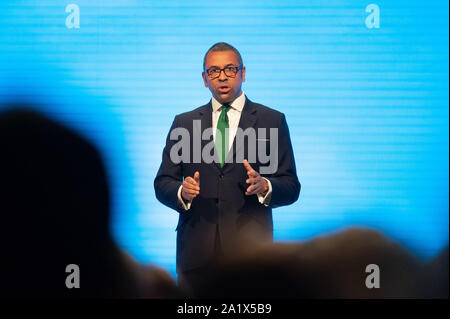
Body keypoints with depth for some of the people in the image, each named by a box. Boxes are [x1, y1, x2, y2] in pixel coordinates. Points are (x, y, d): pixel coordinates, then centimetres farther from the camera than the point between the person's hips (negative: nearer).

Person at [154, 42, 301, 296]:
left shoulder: (272, 121, 7)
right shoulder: (184, 123, 13)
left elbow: (291, 187, 4)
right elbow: (162, 183, 10)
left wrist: (264, 187, -18)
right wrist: (182, 191, -12)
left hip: (250, 247, -1)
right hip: (197, 250, 2)